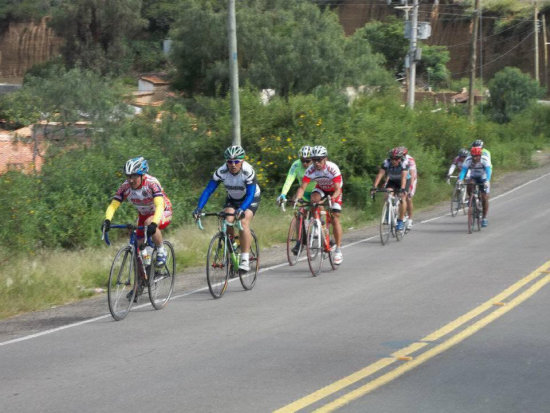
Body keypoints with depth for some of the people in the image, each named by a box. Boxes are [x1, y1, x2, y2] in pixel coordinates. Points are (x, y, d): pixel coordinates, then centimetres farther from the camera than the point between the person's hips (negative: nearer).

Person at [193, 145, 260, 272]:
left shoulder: (248, 172, -33)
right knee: (227, 221, -21)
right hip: (232, 199, 3)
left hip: (251, 199, -3)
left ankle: (245, 260, -24)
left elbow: (250, 194, -38)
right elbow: (208, 190, -25)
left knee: (243, 222, -25)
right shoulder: (222, 171, -25)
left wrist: (241, 209, -56)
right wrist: (199, 208, -38)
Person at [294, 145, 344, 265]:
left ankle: (338, 251, -7)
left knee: (335, 218, -12)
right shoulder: (311, 170, -26)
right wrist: (297, 199, -48)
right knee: (314, 198, -33)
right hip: (321, 188, 3)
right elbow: (302, 187, -29)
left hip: (334, 190, -3)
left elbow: (337, 189, -37)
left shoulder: (333, 168, -34)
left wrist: (332, 198, -57)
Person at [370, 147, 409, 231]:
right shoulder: (386, 162, -26)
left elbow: (404, 177, -42)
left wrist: (402, 189, -56)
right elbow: (380, 174, -33)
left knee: (402, 198, -21)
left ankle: (401, 220, -10)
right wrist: (374, 187, -45)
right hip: (392, 181, 3)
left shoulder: (404, 163, -31)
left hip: (404, 181, -3)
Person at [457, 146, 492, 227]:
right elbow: (463, 170, -31)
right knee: (469, 186, -33)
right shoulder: (468, 160, -23)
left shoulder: (485, 160, -28)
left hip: (483, 179, -1)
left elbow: (488, 171, -39)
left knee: (484, 198, -9)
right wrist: (460, 179, -50)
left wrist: (487, 181, -56)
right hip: (473, 178, 1)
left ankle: (484, 218, 4)